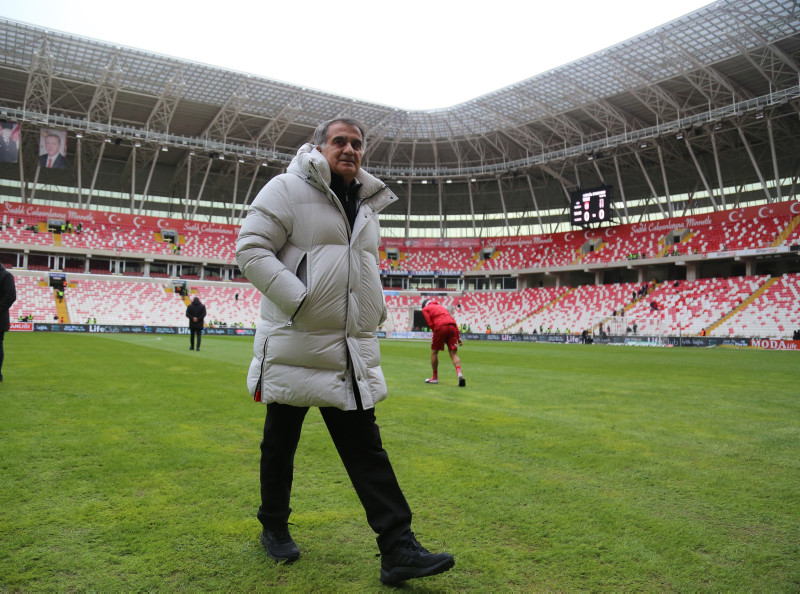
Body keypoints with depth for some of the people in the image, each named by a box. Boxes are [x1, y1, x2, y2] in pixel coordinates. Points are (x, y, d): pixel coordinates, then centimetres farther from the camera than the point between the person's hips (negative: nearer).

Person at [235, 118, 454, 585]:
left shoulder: (368, 205, 17)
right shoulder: (288, 189, -4)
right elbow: (251, 249, -12)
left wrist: (377, 308, 11)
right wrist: (298, 299, -21)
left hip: (355, 352, 5)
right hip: (294, 345, -5)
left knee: (366, 448, 4)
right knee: (281, 443, 12)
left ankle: (399, 549, 6)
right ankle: (274, 527, 34)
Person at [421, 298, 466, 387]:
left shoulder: (425, 309, 19)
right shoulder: (441, 306, 33)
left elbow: (430, 324, 2)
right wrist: (458, 337, 18)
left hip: (440, 327, -4)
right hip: (452, 326, 5)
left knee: (434, 352, 13)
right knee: (453, 353, 3)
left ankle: (435, 377, 20)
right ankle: (459, 374, -20)